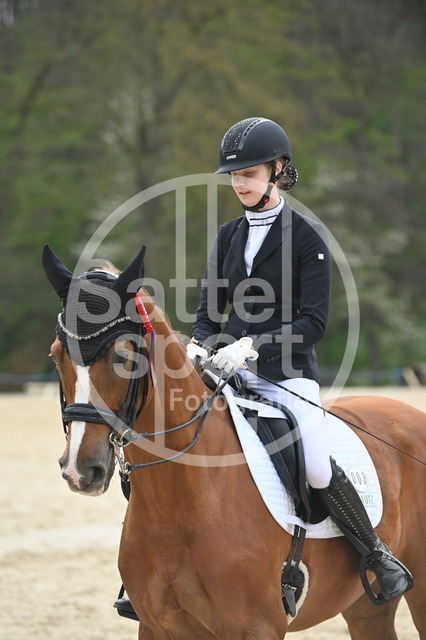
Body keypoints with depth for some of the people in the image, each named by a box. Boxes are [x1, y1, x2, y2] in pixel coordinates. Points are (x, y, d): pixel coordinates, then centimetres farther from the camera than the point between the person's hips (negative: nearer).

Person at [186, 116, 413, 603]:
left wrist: (253, 345, -24)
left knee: (319, 472, -22)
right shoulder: (228, 236, 12)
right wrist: (198, 345, -8)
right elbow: (210, 310, 14)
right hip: (232, 372, 6)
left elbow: (313, 323, -12)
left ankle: (379, 558, 0)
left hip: (289, 374, -6)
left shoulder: (306, 237, -5)